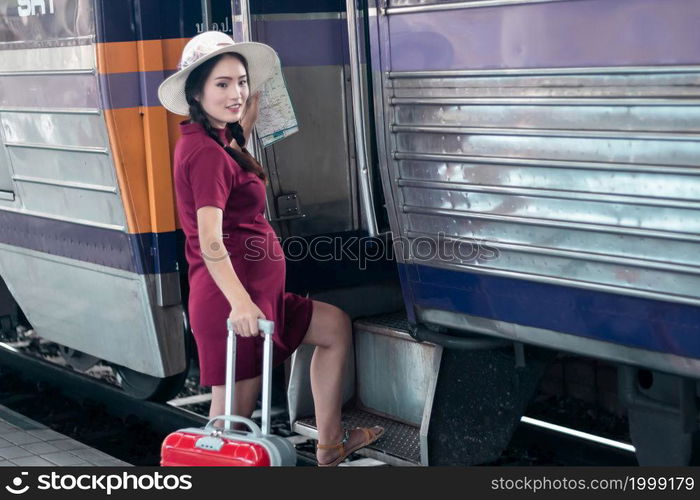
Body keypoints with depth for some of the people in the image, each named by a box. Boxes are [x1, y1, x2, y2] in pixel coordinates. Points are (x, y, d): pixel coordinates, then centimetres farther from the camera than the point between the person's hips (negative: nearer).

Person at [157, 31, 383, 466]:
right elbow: (210, 239, -29)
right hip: (232, 300, -11)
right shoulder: (207, 153, -17)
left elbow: (241, 135, 42)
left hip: (256, 293, 11)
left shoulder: (213, 141, 13)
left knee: (336, 325, 24)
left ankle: (330, 444, 27)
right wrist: (239, 301, -40)